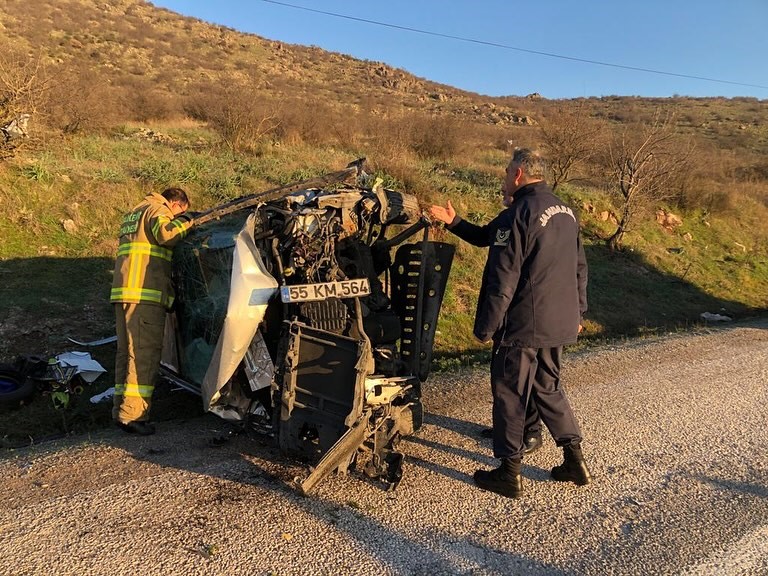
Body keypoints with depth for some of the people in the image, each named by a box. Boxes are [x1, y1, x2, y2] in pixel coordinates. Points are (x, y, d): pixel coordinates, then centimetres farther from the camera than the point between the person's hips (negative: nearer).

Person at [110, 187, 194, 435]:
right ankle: (132, 414, -12)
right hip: (145, 295, -10)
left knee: (127, 352, 12)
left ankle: (121, 410, 16)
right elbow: (165, 234, -20)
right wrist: (185, 222, -4)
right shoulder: (158, 210, -1)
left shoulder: (132, 214, 29)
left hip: (123, 292, 10)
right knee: (144, 354, -10)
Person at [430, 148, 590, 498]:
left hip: (523, 326, -8)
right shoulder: (565, 212, 10)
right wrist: (577, 312, 26)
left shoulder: (516, 216, -17)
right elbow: (579, 268, 17)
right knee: (548, 388, 22)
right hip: (560, 324, 8)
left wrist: (484, 328, -11)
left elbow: (501, 281, -19)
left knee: (510, 395, 6)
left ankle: (509, 473, 17)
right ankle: (574, 460, 27)